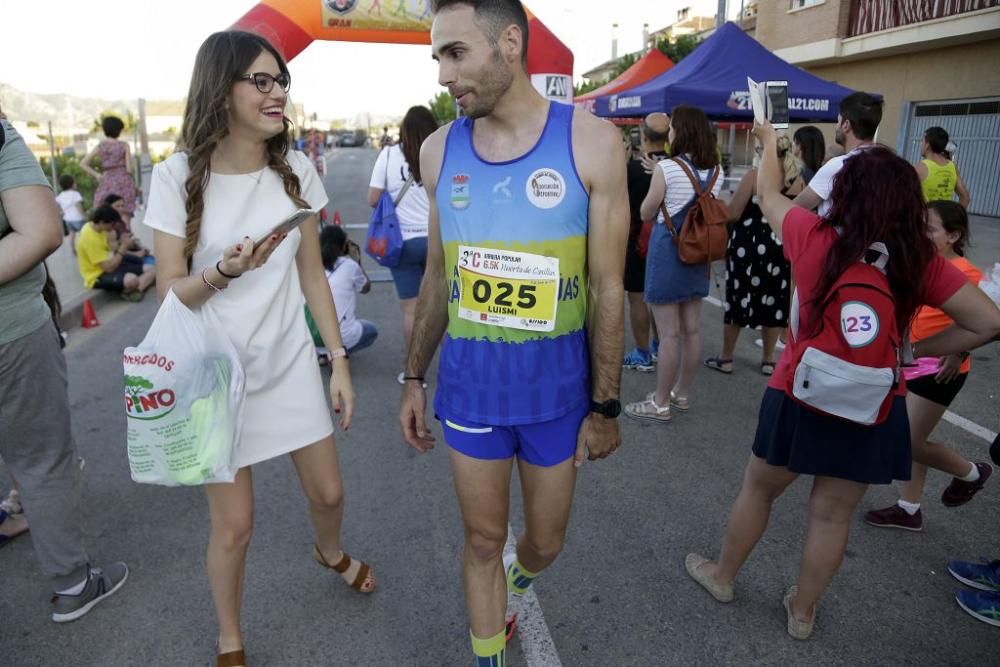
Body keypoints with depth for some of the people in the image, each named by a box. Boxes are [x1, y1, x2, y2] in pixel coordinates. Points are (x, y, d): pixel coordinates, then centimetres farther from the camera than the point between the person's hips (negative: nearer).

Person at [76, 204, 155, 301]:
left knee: (151, 269, -2)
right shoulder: (90, 237, -26)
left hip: (109, 265, 9)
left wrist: (120, 242, -10)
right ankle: (126, 291, -3)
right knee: (132, 279, -36)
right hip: (98, 276, -9)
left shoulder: (96, 227, 2)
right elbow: (109, 268, -26)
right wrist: (124, 246, -22)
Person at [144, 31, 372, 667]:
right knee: (234, 524, 6)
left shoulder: (297, 170, -1)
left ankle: (331, 553, 53)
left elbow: (313, 274, 4)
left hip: (290, 362, 3)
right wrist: (225, 271, -30)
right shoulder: (179, 176, -12)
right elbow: (171, 291, -9)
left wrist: (340, 360, 4)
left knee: (328, 492, 16)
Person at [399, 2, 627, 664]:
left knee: (545, 542, 18)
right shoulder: (439, 150, 0)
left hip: (556, 384, -1)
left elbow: (608, 288, -7)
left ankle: (516, 581, 54)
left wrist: (606, 405, -5)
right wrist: (414, 379, 10)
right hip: (469, 382, 2)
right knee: (483, 539, 14)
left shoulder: (590, 142, -9)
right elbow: (437, 277, 8)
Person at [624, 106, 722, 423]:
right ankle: (681, 393, 28)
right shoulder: (716, 170, 6)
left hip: (667, 252, -7)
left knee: (668, 333, -2)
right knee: (691, 329, 13)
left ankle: (660, 403, 8)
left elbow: (646, 213, -7)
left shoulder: (668, 168, -13)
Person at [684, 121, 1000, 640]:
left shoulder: (813, 238, -11)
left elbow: (767, 193, 6)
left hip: (800, 394, -2)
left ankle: (722, 575, 38)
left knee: (759, 488, 18)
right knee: (833, 513, 15)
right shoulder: (923, 262, -6)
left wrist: (769, 142, 23)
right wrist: (919, 350, 3)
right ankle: (802, 612, 34)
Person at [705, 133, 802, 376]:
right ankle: (768, 360, 19)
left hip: (749, 245, -4)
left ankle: (725, 358, 14)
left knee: (738, 298, 6)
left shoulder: (754, 176, -12)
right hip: (781, 247, 4)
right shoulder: (798, 179, 2)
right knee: (774, 301, 11)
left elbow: (733, 214, -13)